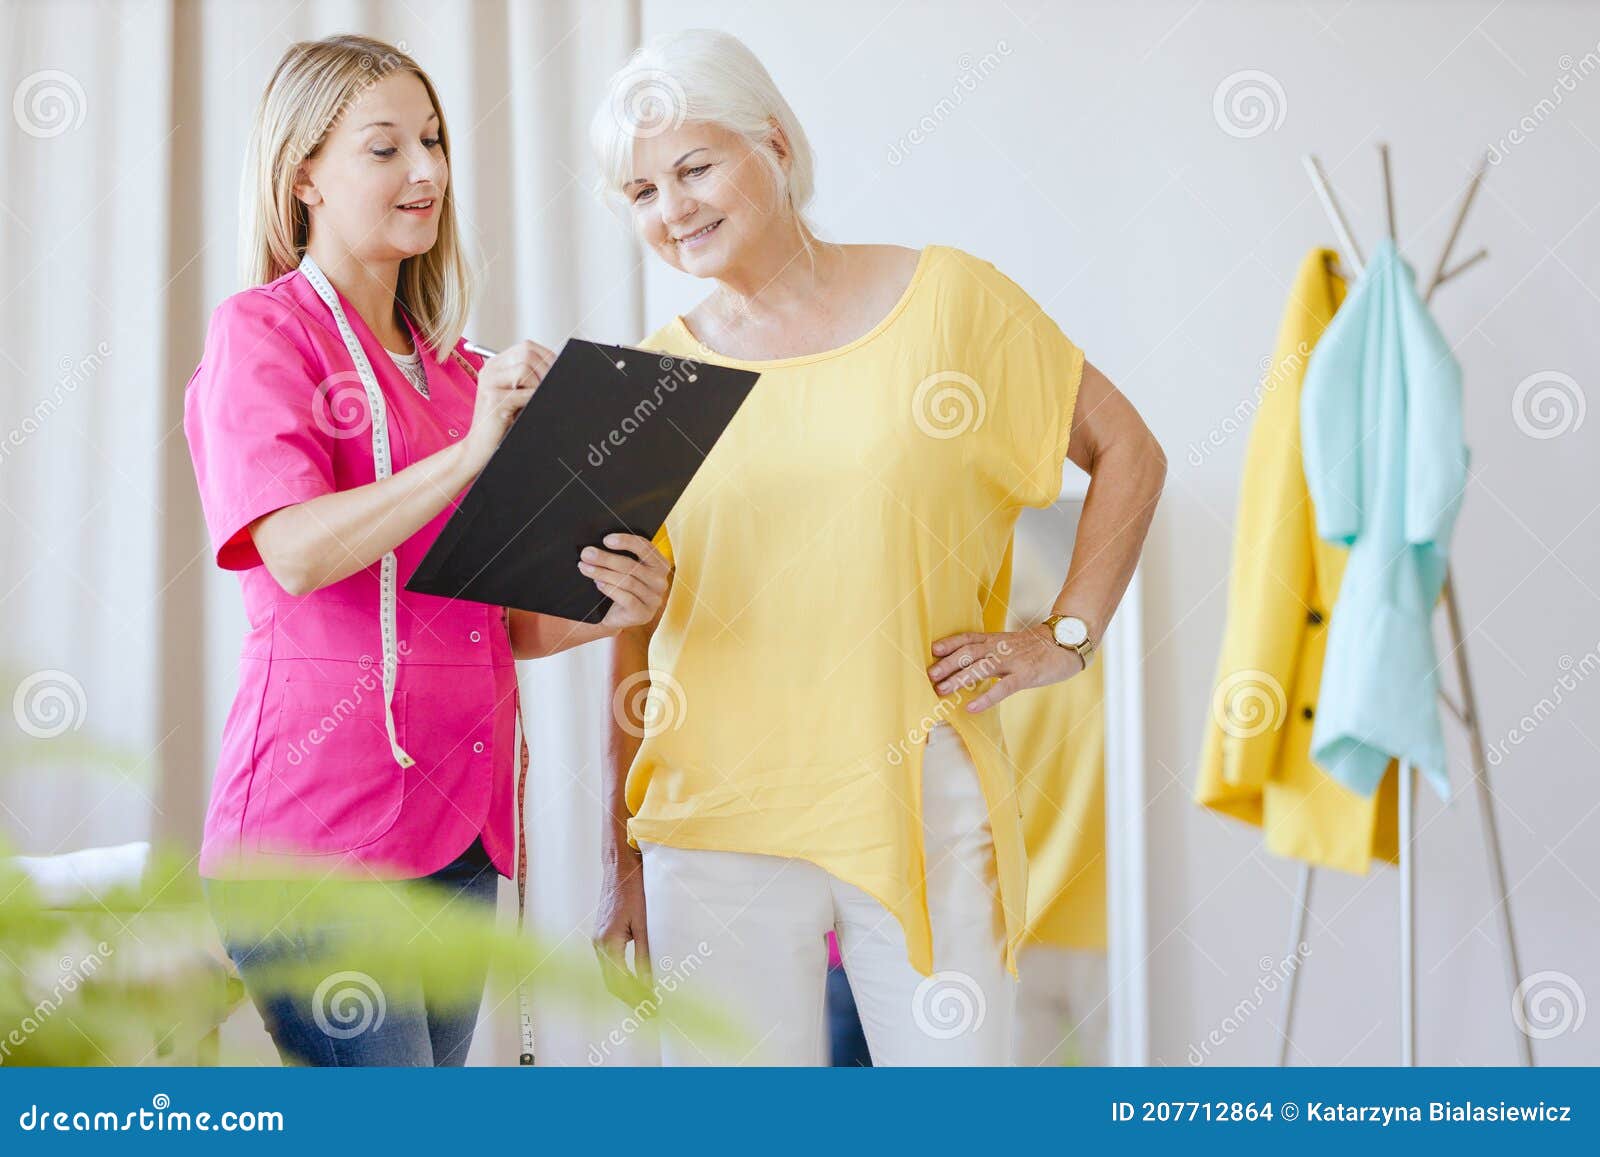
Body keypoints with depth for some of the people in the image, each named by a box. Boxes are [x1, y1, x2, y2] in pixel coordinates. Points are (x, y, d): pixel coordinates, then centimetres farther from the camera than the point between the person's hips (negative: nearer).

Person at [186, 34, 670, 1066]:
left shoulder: (456, 372, 20)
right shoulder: (262, 331, 0)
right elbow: (296, 552, -16)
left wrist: (606, 609, -1)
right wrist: (473, 451, -24)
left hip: (460, 822, 7)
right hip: (322, 815, -7)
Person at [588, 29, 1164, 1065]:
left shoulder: (947, 299, 2)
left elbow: (1127, 452, 11)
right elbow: (631, 644, 11)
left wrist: (1066, 638, 1)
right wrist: (622, 865, 10)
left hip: (920, 804, -1)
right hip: (716, 823, 1)